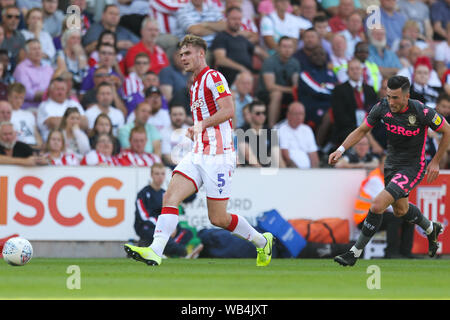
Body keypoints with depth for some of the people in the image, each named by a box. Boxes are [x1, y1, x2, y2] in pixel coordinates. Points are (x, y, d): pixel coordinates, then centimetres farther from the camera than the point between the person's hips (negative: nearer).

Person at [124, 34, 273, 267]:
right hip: (197, 155, 8)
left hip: (218, 155, -8)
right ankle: (155, 252, -24)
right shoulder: (195, 84, 22)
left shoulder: (213, 78, -7)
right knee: (170, 197, -13)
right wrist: (195, 131, 14)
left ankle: (262, 241, 19)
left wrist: (202, 124, -24)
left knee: (218, 218, -3)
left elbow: (228, 110, -19)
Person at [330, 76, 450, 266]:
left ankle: (355, 252, -6)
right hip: (392, 163, 7)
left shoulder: (422, 112, -25)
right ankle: (431, 229, 56)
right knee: (400, 210, 26)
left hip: (413, 167, -7)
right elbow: (362, 130, 1)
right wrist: (341, 150, -12)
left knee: (377, 205, -20)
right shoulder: (382, 107, -13)